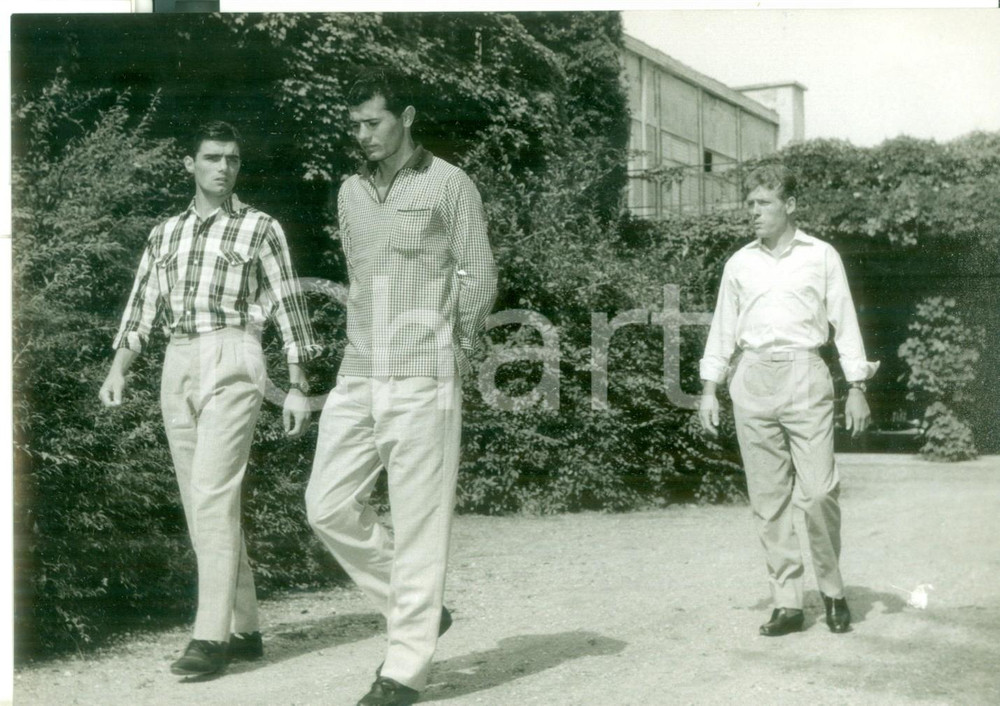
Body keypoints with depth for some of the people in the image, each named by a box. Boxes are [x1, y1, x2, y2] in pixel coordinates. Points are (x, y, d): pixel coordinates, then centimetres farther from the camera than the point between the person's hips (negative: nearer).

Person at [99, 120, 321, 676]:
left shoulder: (260, 228, 6)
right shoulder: (165, 234, 18)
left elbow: (288, 308, 4)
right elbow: (142, 308, 17)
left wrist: (298, 387, -1)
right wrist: (118, 369, 2)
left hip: (231, 362, -5)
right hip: (177, 366, 5)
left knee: (213, 497, -15)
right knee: (201, 504, 5)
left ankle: (212, 635, -15)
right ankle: (243, 629, 13)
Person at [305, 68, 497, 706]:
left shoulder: (449, 185, -2)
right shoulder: (351, 193, 15)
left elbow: (480, 277, 0)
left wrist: (456, 346, 2)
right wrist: (368, 344, 14)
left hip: (423, 378, -6)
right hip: (358, 374, 6)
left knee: (419, 522, -3)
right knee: (329, 506, 2)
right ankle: (419, 612, 19)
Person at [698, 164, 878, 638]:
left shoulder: (821, 257, 7)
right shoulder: (739, 264, 13)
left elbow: (844, 322, 8)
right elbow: (723, 327, 16)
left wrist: (857, 388, 2)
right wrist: (709, 389, 9)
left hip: (804, 376, -2)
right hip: (752, 381, 3)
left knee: (818, 492, -9)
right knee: (767, 499, 1)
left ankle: (832, 590, 12)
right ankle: (786, 603, 8)